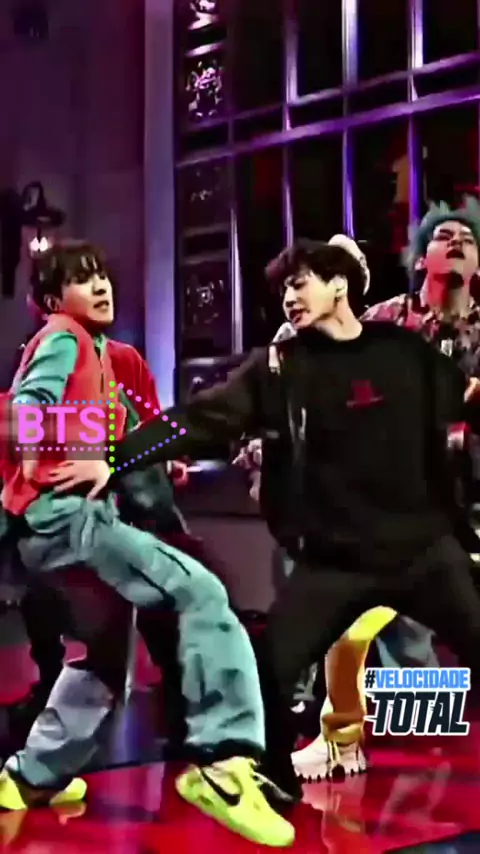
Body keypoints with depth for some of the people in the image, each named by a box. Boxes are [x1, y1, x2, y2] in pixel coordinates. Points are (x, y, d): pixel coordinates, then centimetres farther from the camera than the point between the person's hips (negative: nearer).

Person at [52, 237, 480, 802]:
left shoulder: (405, 349, 1)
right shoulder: (279, 367, -2)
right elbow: (197, 419, -8)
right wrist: (113, 459, -16)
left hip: (425, 547, 1)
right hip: (334, 560, 0)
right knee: (268, 673, -5)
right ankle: (273, 787, 20)